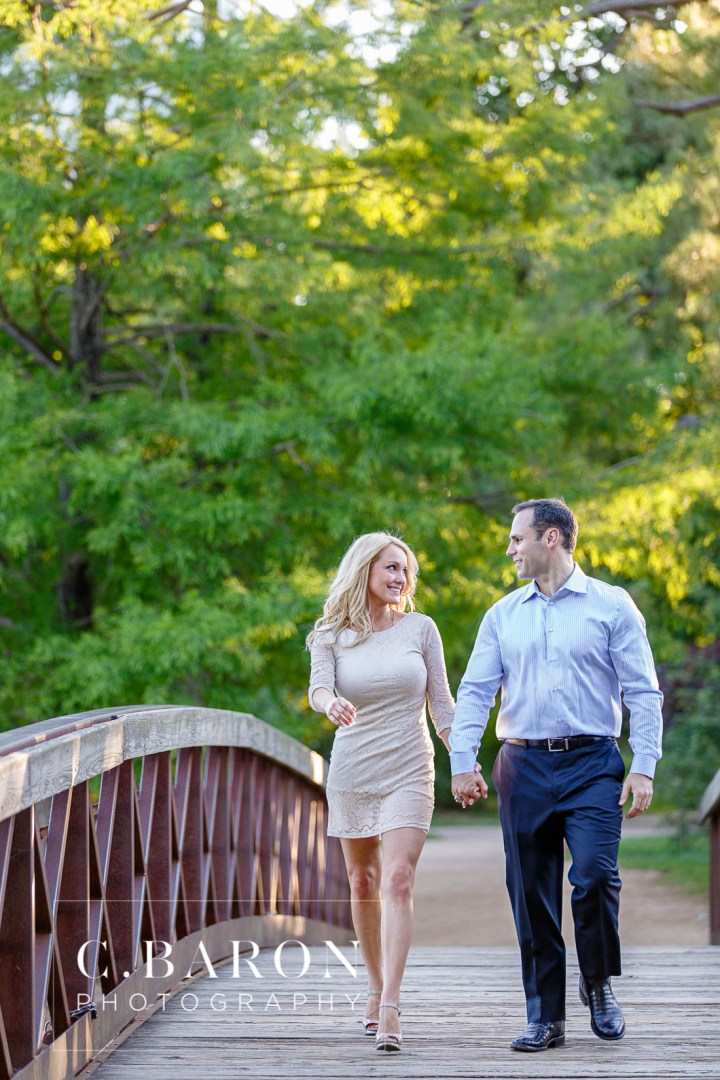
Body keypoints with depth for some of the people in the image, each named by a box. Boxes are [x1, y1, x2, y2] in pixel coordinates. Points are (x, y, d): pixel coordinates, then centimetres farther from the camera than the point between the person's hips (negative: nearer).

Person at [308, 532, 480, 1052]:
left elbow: (441, 701, 7)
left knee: (398, 880, -15)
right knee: (363, 883, 10)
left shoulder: (420, 628, 3)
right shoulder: (334, 635, 3)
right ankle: (376, 986, 28)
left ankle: (391, 1007, -21)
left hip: (408, 769, -2)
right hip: (352, 769, 2)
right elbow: (318, 687, -13)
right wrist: (332, 703, -37)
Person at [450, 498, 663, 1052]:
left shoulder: (610, 606, 2)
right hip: (523, 767, 4)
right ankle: (545, 1016, 11)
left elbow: (643, 691, -1)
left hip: (591, 763, -3)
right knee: (532, 896, 3)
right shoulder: (503, 615, 13)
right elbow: (475, 692, 10)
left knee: (594, 873, -19)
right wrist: (462, 763, -2)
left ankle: (599, 984, 6)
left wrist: (644, 767, -9)